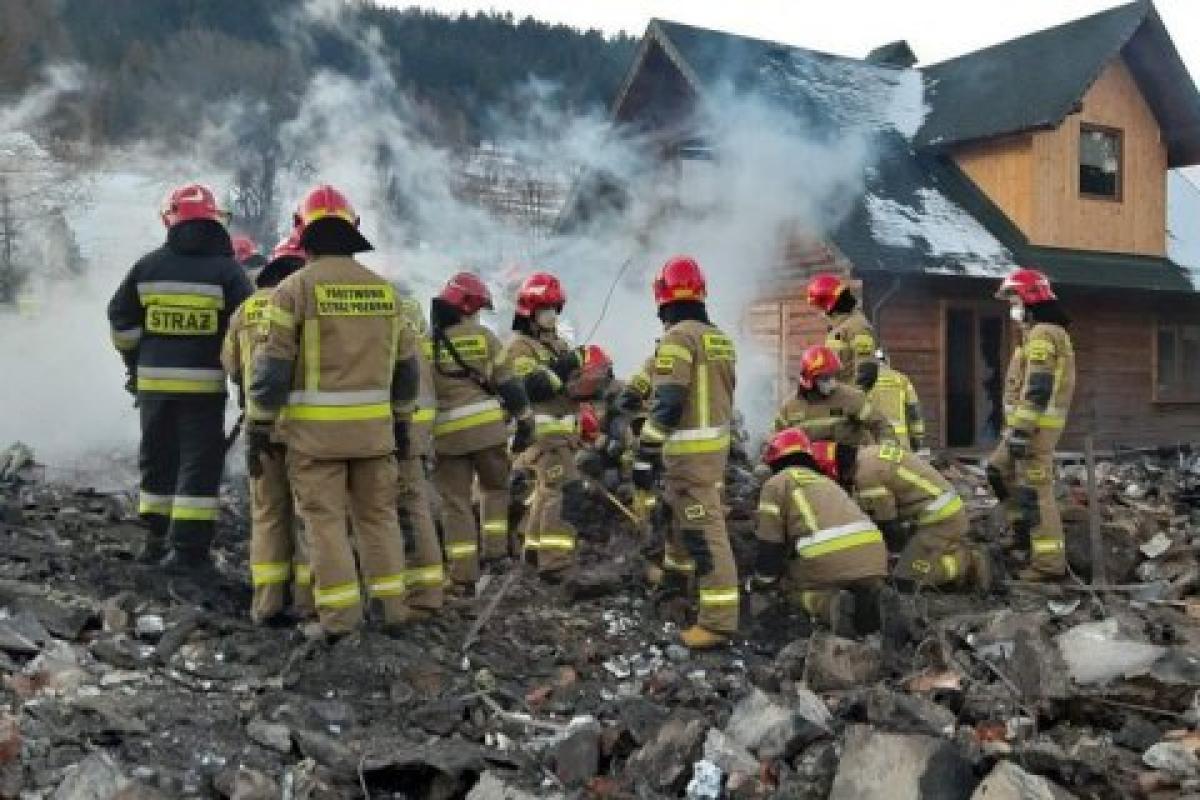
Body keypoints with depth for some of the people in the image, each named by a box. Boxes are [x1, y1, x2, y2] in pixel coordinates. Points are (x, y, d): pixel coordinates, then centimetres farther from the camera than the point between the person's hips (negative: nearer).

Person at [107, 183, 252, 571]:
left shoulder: (148, 266, 6)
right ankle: (189, 549, -1)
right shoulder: (226, 269, -4)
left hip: (153, 380, 4)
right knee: (200, 464, 1)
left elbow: (121, 320, 11)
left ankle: (157, 540, 26)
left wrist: (136, 363, 22)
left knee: (157, 460, 17)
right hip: (204, 383, -4)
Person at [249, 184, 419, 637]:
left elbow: (272, 365, -8)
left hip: (315, 429, -3)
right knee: (378, 515, 13)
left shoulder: (296, 287, -6)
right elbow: (406, 366, 12)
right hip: (374, 426, 4)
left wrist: (259, 423, 1)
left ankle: (339, 614, 4)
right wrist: (402, 421, 20)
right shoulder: (383, 289, 7)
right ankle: (392, 607, 15)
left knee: (326, 518, 4)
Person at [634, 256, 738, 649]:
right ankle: (678, 568, 50)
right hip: (716, 441, 9)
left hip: (690, 449, -9)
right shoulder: (720, 337, 10)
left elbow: (666, 403, -22)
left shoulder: (678, 337, -16)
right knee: (678, 507, 29)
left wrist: (645, 455, -20)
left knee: (703, 528, -9)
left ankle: (718, 620, -9)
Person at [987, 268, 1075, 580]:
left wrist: (1021, 430, -25)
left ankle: (1050, 562, -5)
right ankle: (1025, 526, 27)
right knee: (998, 470, 23)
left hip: (1035, 425, -11)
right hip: (1035, 423, 11)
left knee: (1035, 490, -8)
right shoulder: (1047, 332, 20)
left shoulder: (1042, 333, -15)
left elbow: (1037, 388, -23)